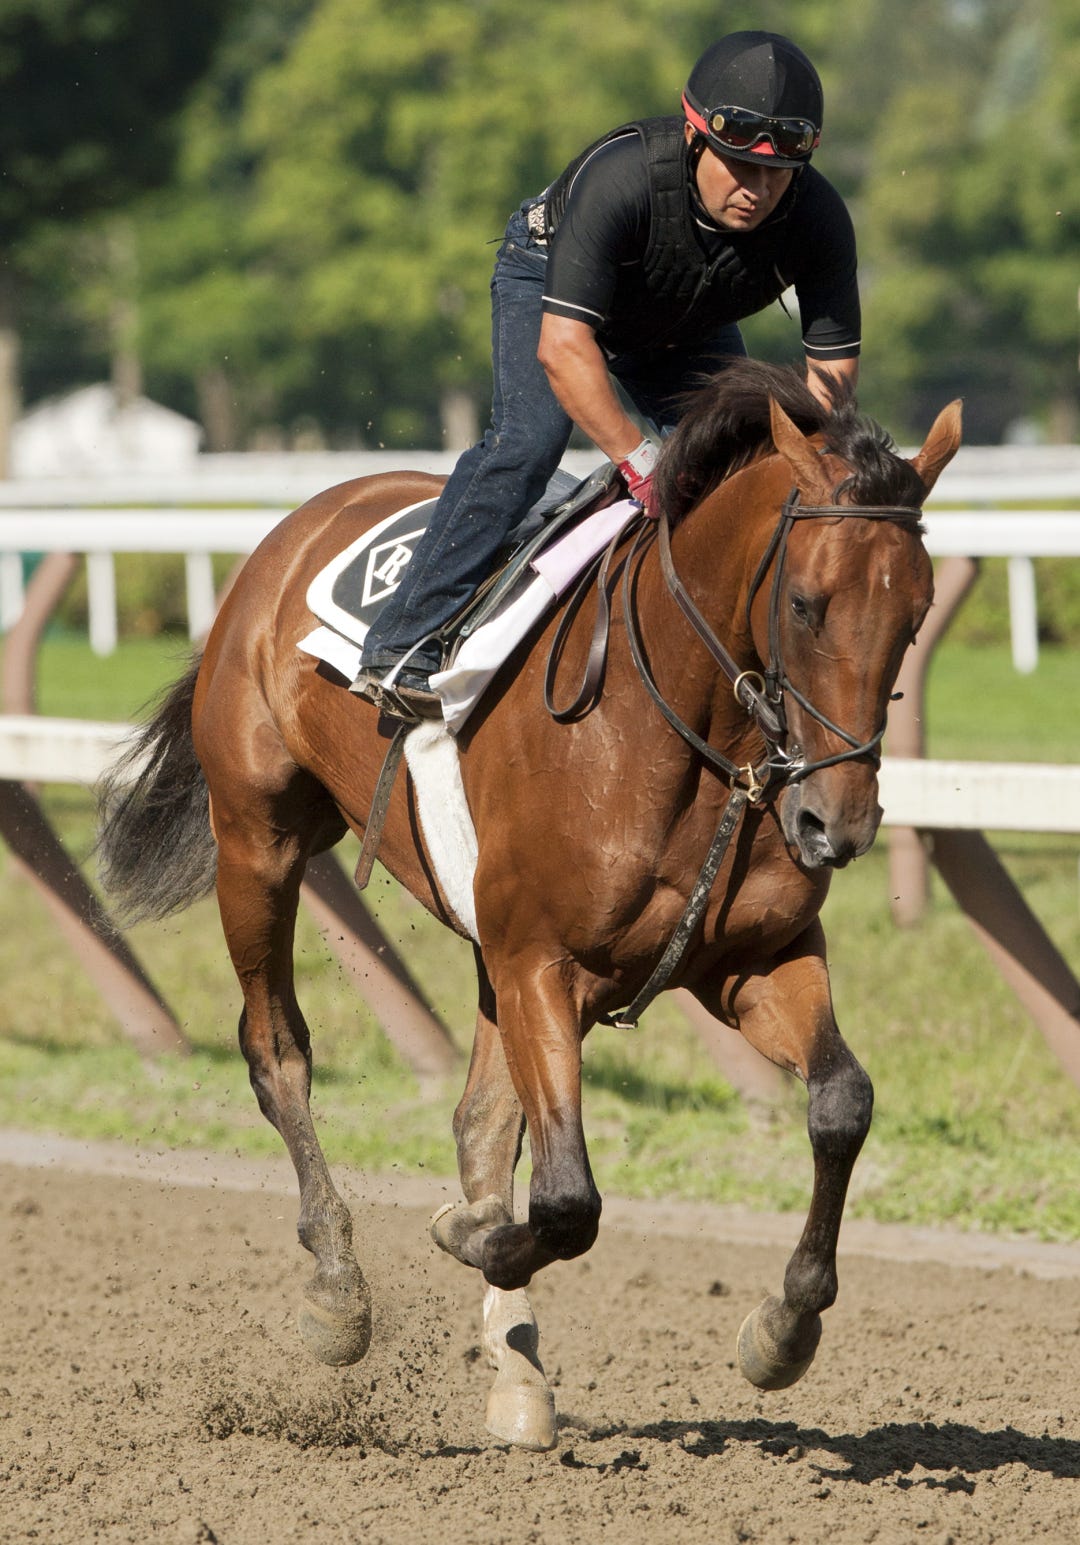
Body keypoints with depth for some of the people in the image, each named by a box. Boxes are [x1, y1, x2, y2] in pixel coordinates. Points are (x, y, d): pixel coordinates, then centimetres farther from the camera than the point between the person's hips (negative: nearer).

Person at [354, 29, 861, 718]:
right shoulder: (621, 175, -43)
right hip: (553, 282, -5)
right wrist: (642, 462, -52)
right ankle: (401, 646, -25)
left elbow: (833, 374, -21)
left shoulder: (820, 218, -30)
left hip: (689, 331, 5)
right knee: (530, 436, -25)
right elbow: (562, 346, -45)